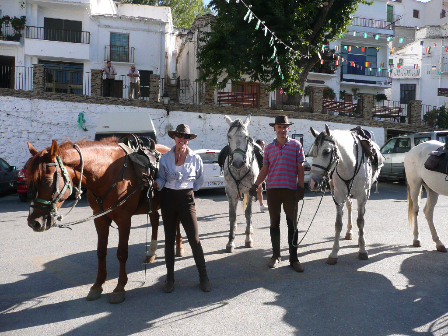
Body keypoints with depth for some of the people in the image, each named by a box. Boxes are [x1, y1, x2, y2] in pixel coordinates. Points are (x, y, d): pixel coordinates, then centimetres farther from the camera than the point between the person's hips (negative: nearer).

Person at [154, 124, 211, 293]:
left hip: (186, 198, -2)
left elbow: (199, 180, 12)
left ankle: (203, 277, 12)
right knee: (169, 239, 9)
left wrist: (189, 189, 6)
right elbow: (161, 178, 4)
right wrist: (155, 183, -16)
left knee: (194, 239, -2)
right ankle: (170, 278, 22)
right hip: (168, 198, 2)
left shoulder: (195, 158, 0)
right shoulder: (165, 157, 2)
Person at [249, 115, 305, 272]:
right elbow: (265, 169, 11)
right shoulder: (269, 147, 9)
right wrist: (256, 185, 1)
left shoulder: (296, 145, 2)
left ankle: (294, 258, 12)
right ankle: (275, 256, 24)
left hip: (290, 190, -2)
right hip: (272, 189, 3)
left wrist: (301, 187, -6)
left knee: (292, 224, 1)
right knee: (274, 223, 11)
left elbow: (300, 168, 1)